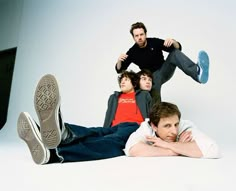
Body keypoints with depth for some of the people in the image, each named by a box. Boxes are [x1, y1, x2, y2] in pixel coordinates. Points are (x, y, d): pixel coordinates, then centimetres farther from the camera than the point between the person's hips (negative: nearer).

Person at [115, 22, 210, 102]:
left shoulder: (154, 42, -8)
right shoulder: (132, 52, -7)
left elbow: (178, 48, -9)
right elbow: (119, 70, -5)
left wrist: (173, 41, -33)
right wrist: (119, 61, -29)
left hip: (165, 71, 0)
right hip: (153, 76, 0)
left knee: (175, 53, -30)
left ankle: (198, 72, -56)